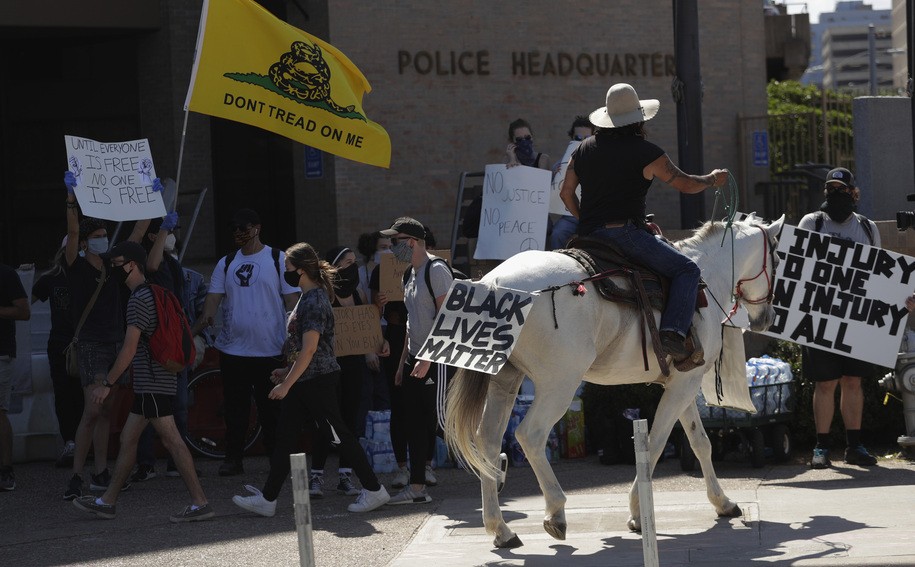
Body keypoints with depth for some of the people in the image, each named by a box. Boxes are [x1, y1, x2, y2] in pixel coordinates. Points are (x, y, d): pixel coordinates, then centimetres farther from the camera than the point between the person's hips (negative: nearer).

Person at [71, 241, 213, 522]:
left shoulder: (140, 299, -15)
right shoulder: (149, 294, 17)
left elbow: (130, 347, -19)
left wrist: (107, 384, -15)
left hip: (153, 383, -11)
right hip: (149, 383, 11)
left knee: (172, 440, -10)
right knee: (128, 438, 14)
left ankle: (200, 503, -10)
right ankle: (107, 501, 21)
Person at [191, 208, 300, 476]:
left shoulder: (278, 260, 0)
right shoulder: (226, 264, 10)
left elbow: (292, 301, -1)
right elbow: (213, 300, 4)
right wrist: (194, 330, -12)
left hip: (269, 350, -3)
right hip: (233, 350, 3)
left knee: (271, 409, 2)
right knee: (235, 408, 6)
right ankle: (232, 459, 12)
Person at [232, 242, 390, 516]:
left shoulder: (315, 301, -18)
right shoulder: (307, 298, 13)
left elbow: (309, 349, -22)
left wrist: (286, 384, -21)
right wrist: (287, 371, 21)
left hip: (319, 381, -10)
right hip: (303, 381, 10)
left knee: (340, 436, -2)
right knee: (284, 439, 8)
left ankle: (374, 490, 8)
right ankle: (267, 499, 9)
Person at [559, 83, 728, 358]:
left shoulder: (585, 148, 16)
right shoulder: (645, 152, -2)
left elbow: (566, 192, 20)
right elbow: (686, 184, 4)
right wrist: (713, 179, 22)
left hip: (588, 234, 7)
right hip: (624, 231, -7)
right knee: (687, 270, -4)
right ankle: (674, 331, -23)